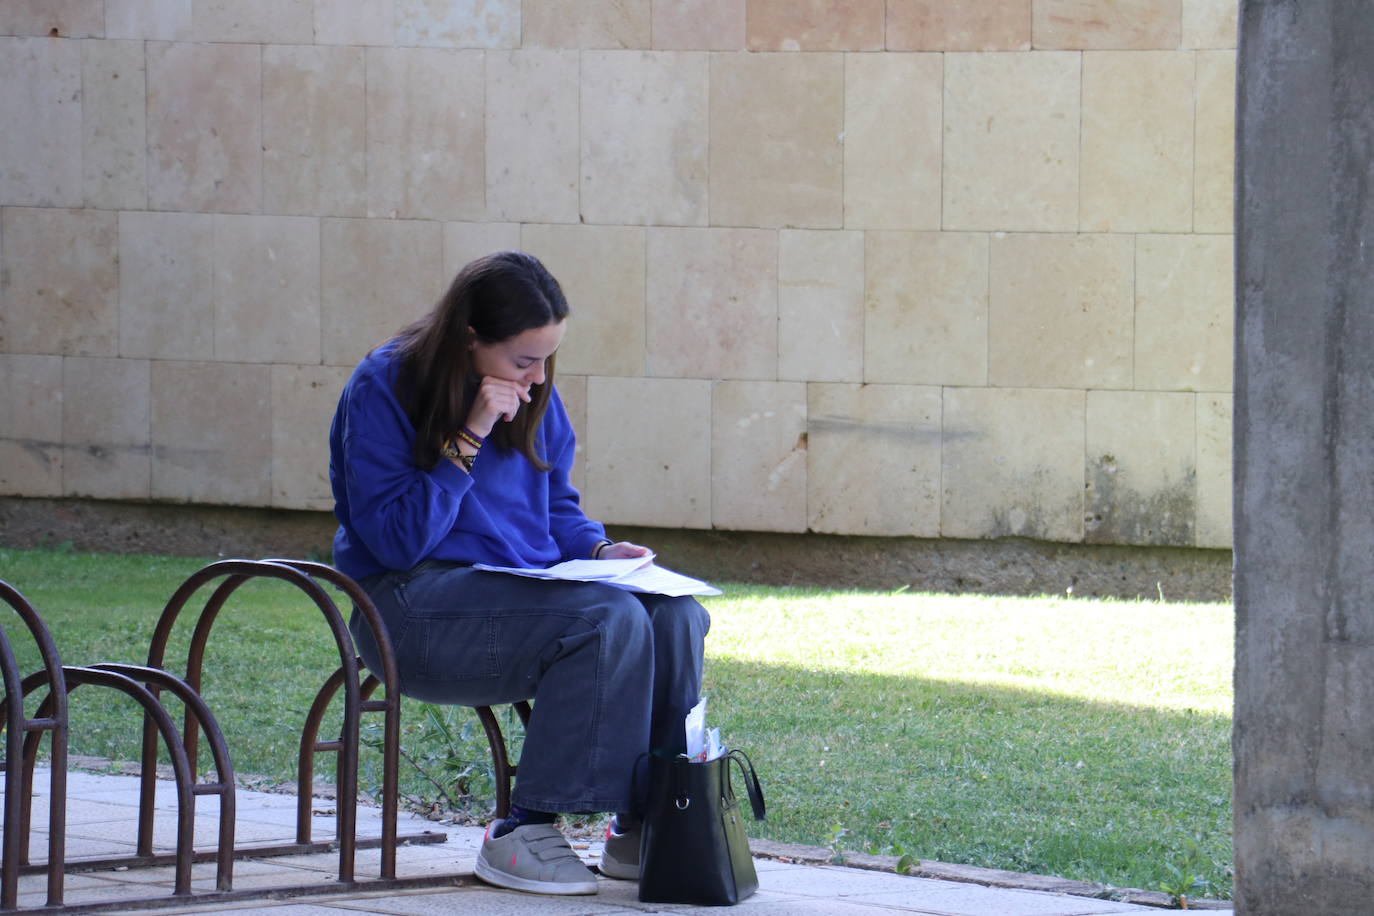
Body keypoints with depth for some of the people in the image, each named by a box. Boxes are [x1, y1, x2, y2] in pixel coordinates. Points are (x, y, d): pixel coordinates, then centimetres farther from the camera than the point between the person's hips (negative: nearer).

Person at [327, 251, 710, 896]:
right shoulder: (383, 389, -10)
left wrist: (597, 549, -1)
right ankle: (523, 834, -25)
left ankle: (646, 827, -9)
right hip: (414, 604, -7)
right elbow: (396, 540, -16)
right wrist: (468, 440, -21)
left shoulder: (533, 396, 10)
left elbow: (557, 507, 21)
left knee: (676, 616, -17)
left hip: (527, 586, 7)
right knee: (608, 619, -30)